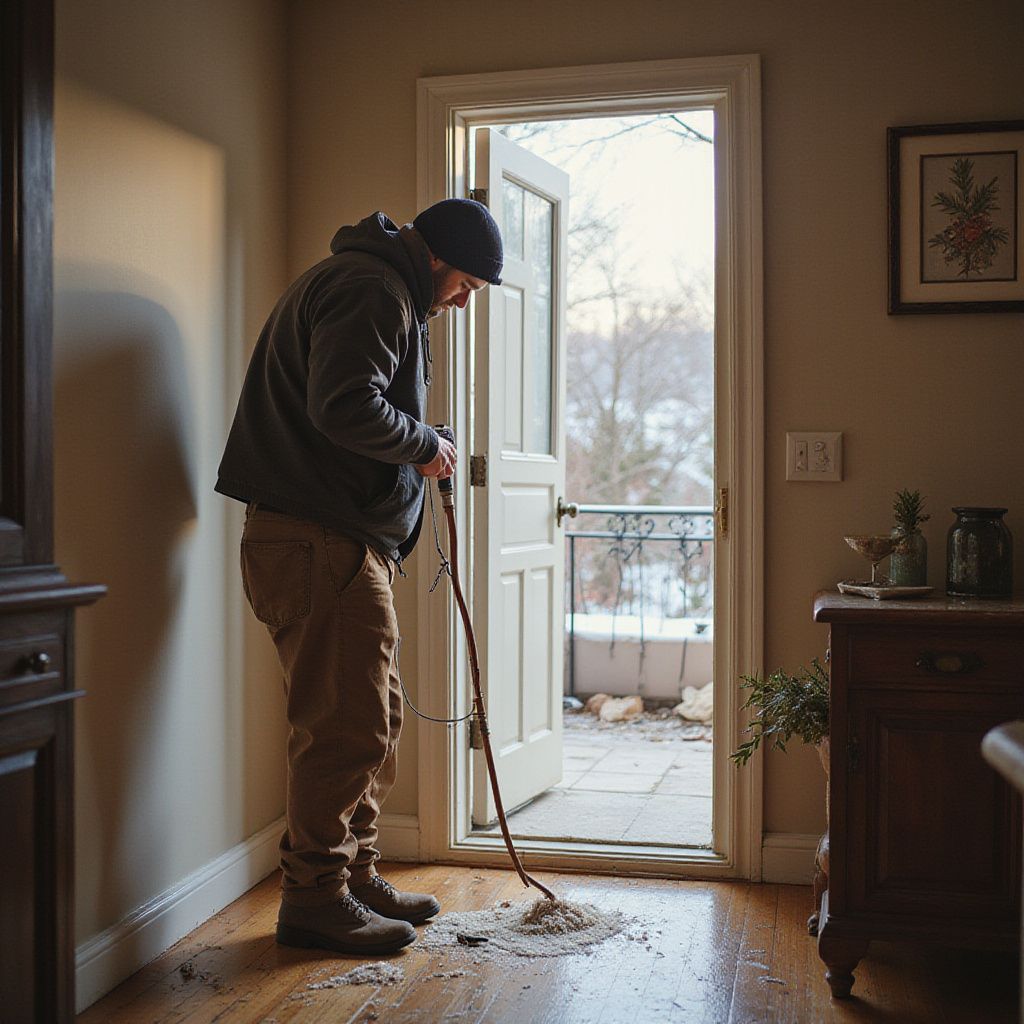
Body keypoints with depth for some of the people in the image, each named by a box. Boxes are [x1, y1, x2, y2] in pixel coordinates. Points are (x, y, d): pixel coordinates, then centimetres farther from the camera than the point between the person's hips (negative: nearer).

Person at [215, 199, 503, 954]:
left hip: (345, 540, 11)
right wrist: (425, 445, -11)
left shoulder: (380, 289, 23)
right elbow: (344, 408, -26)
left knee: (375, 717, 16)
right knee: (345, 723, -6)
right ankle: (315, 899, 6)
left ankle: (355, 876, 26)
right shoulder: (370, 289, -12)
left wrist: (420, 452, 12)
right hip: (320, 542, -11)